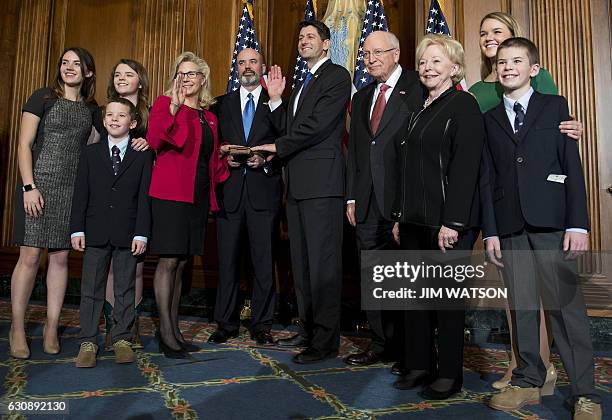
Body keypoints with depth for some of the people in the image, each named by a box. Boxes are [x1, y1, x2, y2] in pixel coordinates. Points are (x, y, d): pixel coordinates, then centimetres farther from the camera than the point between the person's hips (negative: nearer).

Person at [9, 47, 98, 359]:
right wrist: (29, 186, -11)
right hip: (39, 185, -3)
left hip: (73, 191, 3)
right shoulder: (43, 98, 3)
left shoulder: (91, 109, 13)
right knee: (30, 256, -3)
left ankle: (51, 328, 15)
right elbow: (24, 145, -2)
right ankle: (17, 329, 11)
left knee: (60, 257, 6)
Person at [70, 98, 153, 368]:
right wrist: (77, 229, -2)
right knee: (91, 289, 6)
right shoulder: (90, 153, 9)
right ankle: (88, 342, 16)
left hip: (128, 233, -1)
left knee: (125, 289, 7)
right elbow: (81, 194, 6)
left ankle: (122, 339, 18)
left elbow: (144, 196, -2)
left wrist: (141, 233, -8)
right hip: (95, 232, 2)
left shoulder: (143, 155, 3)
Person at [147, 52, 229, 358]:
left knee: (180, 263, 11)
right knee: (168, 261, -6)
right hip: (171, 192, -6)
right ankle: (166, 333, 4)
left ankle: (174, 330, 19)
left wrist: (223, 169, 6)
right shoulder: (164, 103, 1)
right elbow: (154, 141, -15)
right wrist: (174, 106, -22)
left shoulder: (209, 116, 19)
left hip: (199, 194, 6)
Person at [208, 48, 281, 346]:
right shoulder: (221, 104, 16)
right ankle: (226, 324, 17)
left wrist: (265, 160, -11)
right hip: (229, 190, 2)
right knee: (227, 260, 5)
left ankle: (261, 326, 13)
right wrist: (224, 157, -6)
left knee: (264, 261, 2)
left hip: (263, 190, -1)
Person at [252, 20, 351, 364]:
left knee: (323, 263, -5)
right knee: (302, 262, 12)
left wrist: (278, 147, -7)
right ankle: (309, 330, 25)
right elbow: (289, 129, 19)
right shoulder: (302, 84, 25)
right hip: (298, 184, 9)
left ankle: (327, 341, 5)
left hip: (322, 182, -9)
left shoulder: (337, 76, -3)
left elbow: (317, 124, -15)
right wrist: (276, 99, 7)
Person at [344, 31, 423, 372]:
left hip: (404, 202, -6)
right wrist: (351, 197, 11)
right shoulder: (362, 98, 19)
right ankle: (382, 344, 25)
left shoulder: (417, 89, -2)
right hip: (367, 203, 6)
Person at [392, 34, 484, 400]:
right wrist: (401, 216, 14)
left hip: (447, 222, -7)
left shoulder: (464, 105, -5)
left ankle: (450, 374, 18)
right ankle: (420, 365, 25)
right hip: (415, 220, 8)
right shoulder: (420, 111, 18)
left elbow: (465, 167, -15)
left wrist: (452, 222, -21)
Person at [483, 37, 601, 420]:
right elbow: (488, 178, 10)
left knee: (566, 305, -2)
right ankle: (528, 381, 19)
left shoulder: (555, 106, 10)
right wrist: (490, 230, 4)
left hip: (550, 221, -2)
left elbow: (573, 166, 3)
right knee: (521, 306, 7)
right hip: (509, 225, 2)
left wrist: (578, 223, -6)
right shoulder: (489, 119, 15)